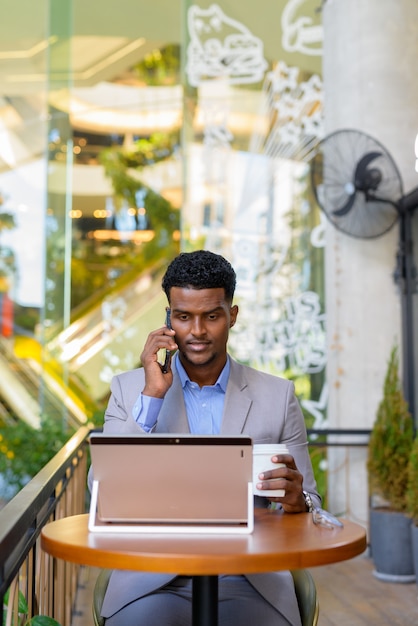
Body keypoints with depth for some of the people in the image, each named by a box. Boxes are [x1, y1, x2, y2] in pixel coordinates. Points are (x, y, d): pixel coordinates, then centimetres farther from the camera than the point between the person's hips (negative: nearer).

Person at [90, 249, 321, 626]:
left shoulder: (278, 395, 6)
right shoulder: (129, 389, 6)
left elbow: (310, 505, 9)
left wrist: (296, 502, -16)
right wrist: (152, 395, -12)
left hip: (249, 580, 0)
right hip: (153, 580, 0)